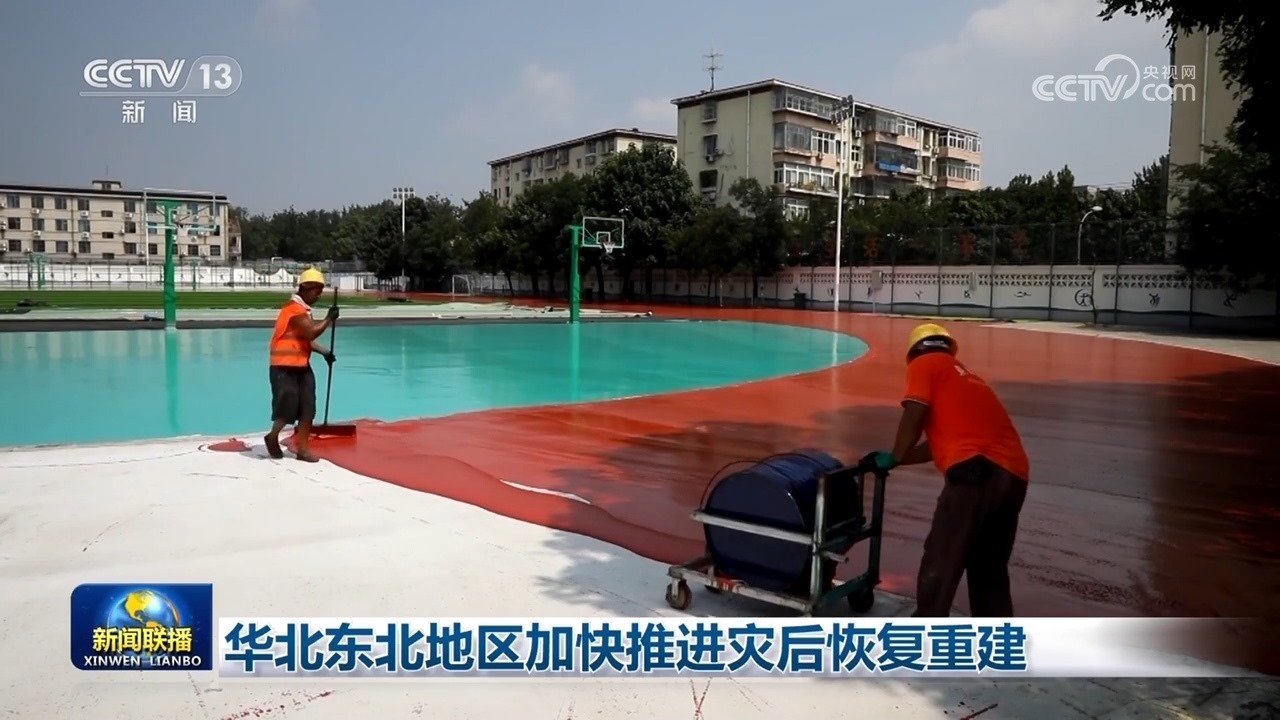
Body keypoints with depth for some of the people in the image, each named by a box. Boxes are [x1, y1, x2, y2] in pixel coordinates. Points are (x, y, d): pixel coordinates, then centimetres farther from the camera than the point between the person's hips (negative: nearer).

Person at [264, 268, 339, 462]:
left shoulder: (303, 309, 15)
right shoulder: (294, 308, -16)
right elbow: (312, 333, -24)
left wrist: (324, 352, 7)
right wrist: (329, 319, -12)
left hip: (301, 365, 9)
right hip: (284, 367, -9)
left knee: (308, 408, 4)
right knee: (287, 406, -4)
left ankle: (303, 449, 8)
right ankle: (273, 438, 23)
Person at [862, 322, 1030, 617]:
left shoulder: (924, 364, 11)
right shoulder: (963, 373, 32)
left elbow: (914, 416, -2)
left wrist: (894, 458, 13)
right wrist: (895, 459, 34)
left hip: (977, 471, -8)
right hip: (1014, 473, 8)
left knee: (939, 565, 1)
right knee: (990, 569, 21)